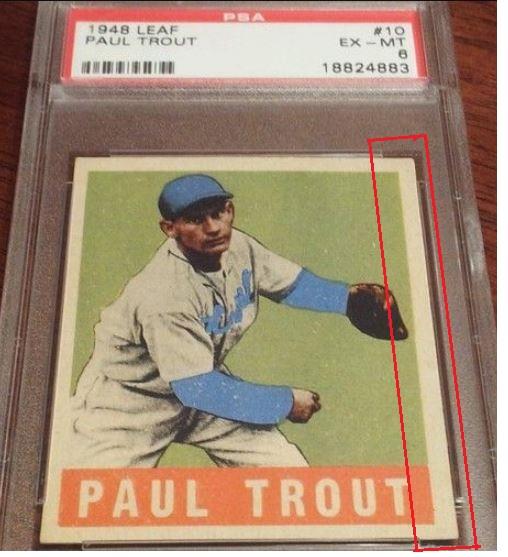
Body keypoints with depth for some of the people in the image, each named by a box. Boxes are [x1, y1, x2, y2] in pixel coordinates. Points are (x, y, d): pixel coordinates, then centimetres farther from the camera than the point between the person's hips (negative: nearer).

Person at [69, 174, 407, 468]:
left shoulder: (237, 247, -13)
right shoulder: (165, 296, -34)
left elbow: (292, 283, 5)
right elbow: (197, 389, -31)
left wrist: (348, 297, -13)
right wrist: (286, 403, -23)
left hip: (201, 384, 7)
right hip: (130, 406, -6)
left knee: (296, 480, 1)